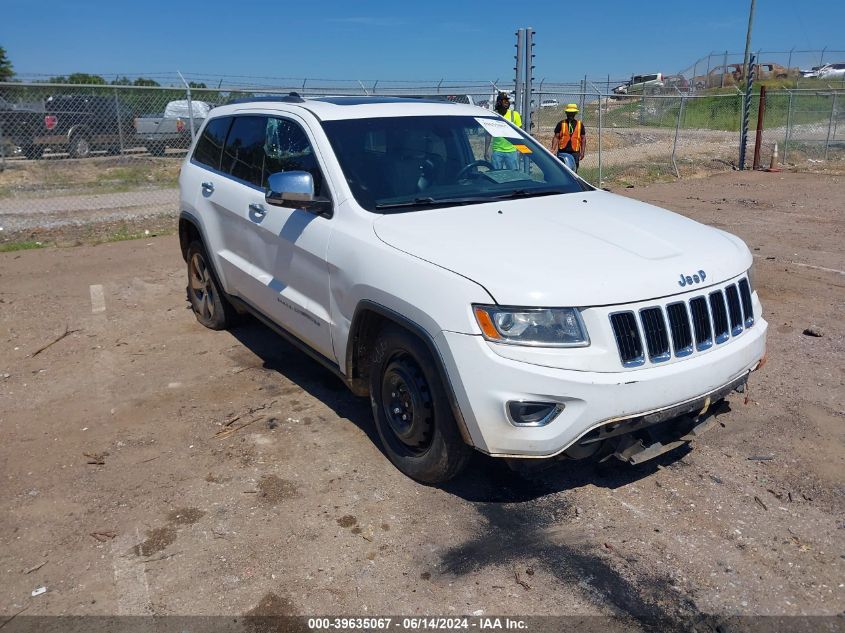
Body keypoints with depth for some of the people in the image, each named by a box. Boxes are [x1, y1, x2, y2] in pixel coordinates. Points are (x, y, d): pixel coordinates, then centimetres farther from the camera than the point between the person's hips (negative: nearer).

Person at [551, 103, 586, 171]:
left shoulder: (580, 124, 11)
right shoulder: (561, 124, 7)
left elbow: (583, 138, 12)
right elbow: (556, 137, 4)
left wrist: (582, 152, 3)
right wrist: (553, 149, -9)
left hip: (575, 152, 1)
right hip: (562, 152, -1)